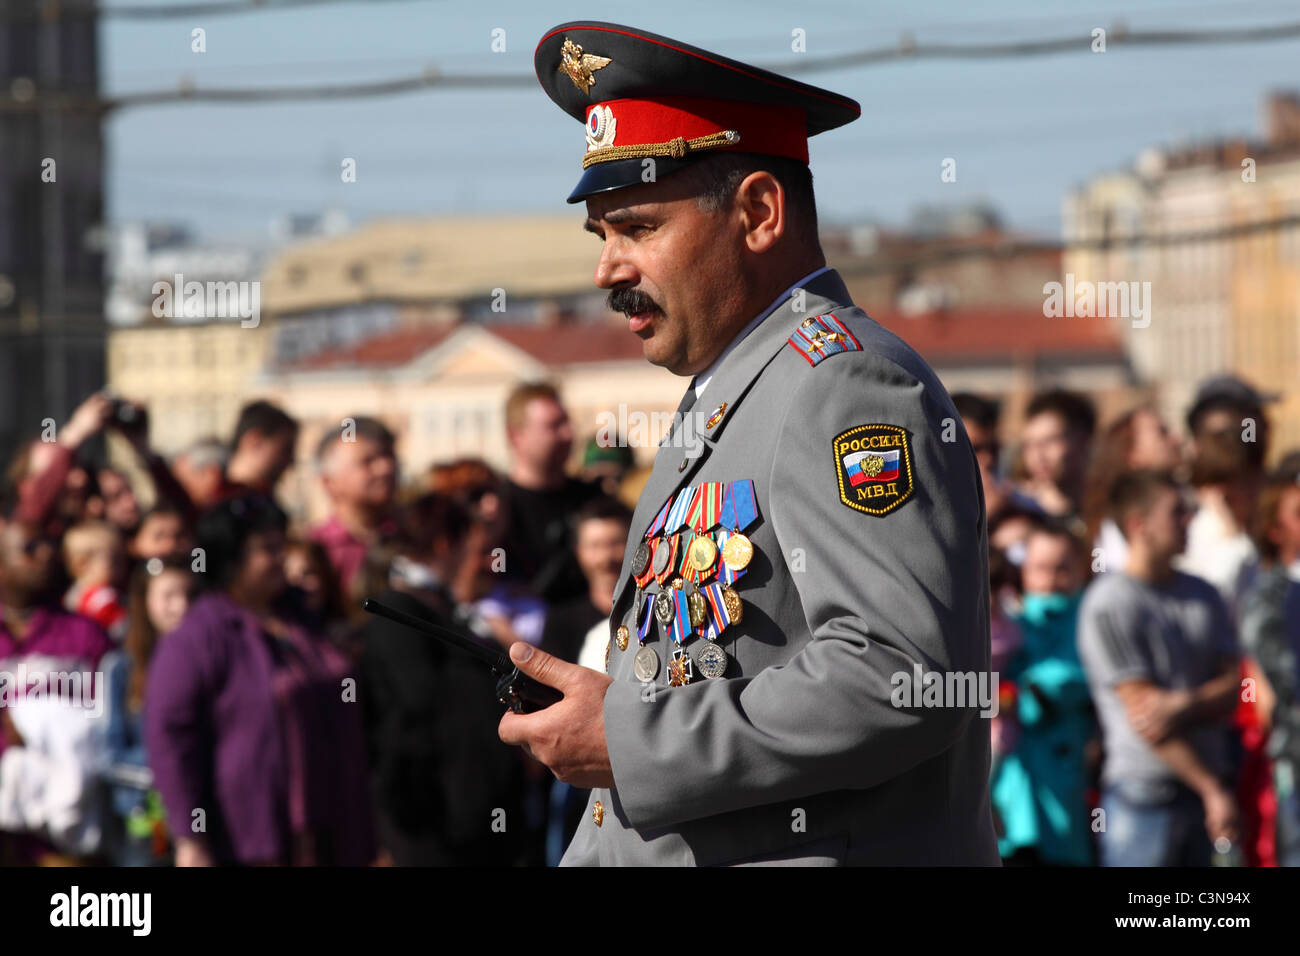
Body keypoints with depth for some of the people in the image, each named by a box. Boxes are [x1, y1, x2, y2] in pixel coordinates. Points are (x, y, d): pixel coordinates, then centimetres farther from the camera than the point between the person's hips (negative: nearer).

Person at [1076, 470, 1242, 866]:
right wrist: (1212, 789, -13)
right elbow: (1140, 710, -12)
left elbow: (1231, 687, 8)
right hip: (1144, 794, -6)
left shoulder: (1203, 595, 14)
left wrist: (1184, 707, -16)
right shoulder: (1109, 603, -8)